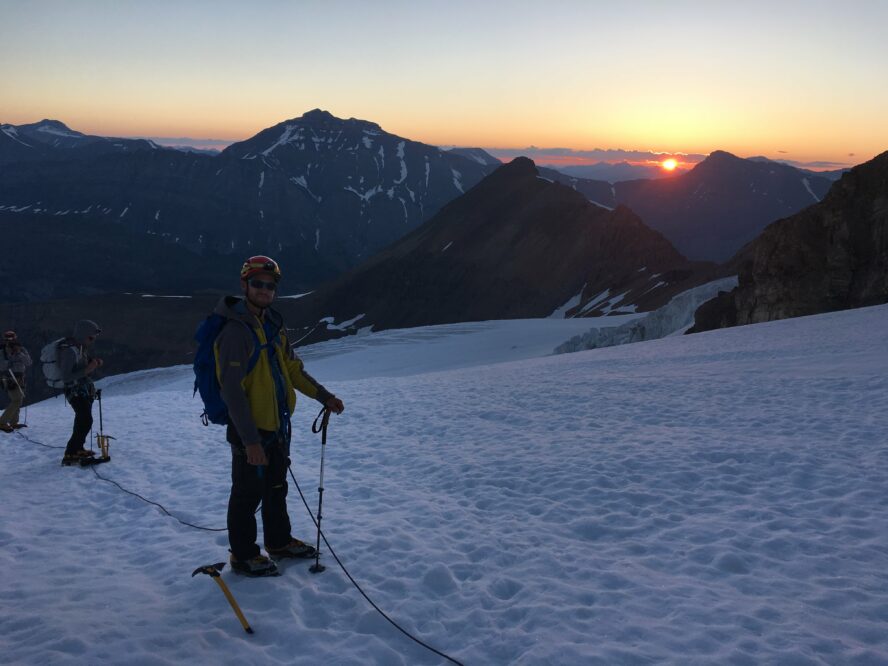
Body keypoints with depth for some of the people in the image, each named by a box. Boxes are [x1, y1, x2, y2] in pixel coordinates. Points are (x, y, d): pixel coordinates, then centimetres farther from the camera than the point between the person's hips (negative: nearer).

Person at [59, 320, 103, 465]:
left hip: (85, 390, 10)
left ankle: (78, 449, 33)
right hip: (76, 391, -10)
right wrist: (86, 370, -29)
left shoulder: (82, 347, 5)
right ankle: (69, 455, -15)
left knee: (82, 421, 19)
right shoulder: (70, 350, -23)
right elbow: (65, 377, -25)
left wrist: (95, 365, -2)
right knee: (86, 421, -18)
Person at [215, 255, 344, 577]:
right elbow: (232, 391, -24)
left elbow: (293, 368, 16)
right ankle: (243, 556, 24)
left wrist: (324, 396, 11)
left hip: (278, 425, 8)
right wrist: (250, 440, -25)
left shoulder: (274, 323, 6)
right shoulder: (236, 331, -21)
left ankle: (279, 542, 39)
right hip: (250, 430, -8)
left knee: (276, 488, 22)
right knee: (248, 494, 7)